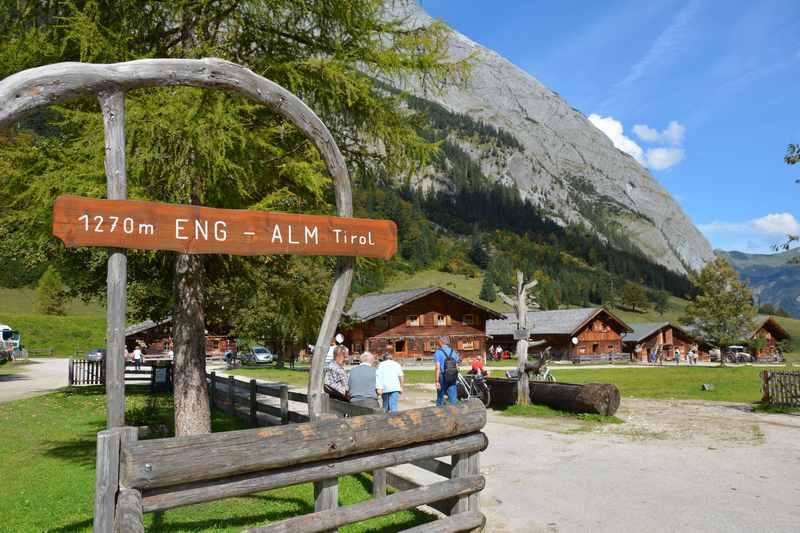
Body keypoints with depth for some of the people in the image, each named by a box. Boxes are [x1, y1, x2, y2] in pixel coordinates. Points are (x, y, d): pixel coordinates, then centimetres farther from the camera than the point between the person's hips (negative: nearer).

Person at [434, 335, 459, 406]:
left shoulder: (438, 353, -6)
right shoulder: (453, 352, 9)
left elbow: (437, 368, -13)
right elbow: (456, 367, 12)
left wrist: (437, 381, -14)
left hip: (442, 378, -3)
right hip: (453, 378, 3)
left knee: (440, 398, 9)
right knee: (453, 399, 4)